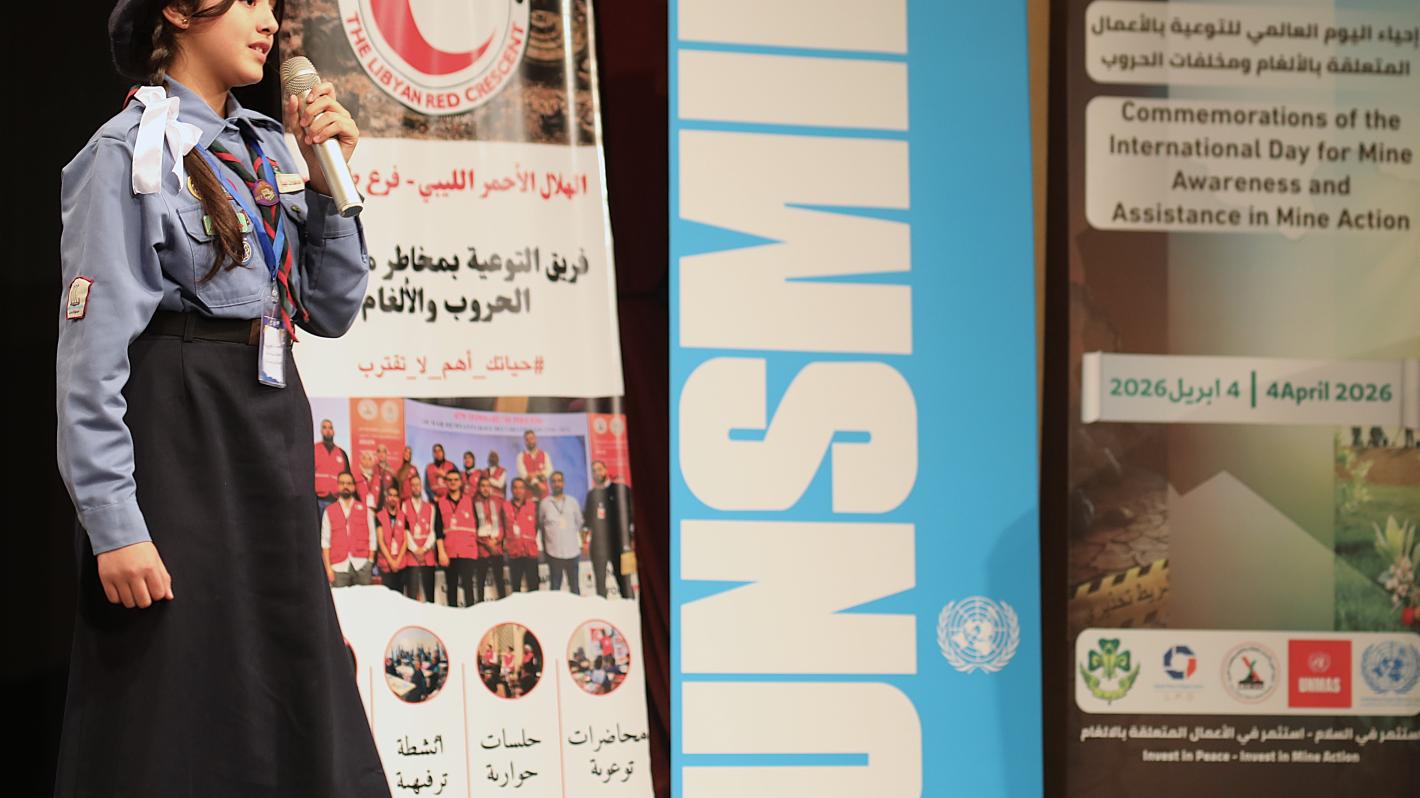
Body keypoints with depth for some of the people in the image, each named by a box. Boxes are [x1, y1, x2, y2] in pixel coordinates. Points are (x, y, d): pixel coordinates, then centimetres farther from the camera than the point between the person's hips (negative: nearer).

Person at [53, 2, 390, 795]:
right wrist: (114, 522, -20)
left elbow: (331, 310, 13)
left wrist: (329, 185, 1)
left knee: (293, 696, 11)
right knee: (180, 711, -2)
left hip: (273, 444, 7)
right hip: (178, 446, -7)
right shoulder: (130, 152, -9)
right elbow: (91, 356, -14)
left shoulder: (267, 149, 12)